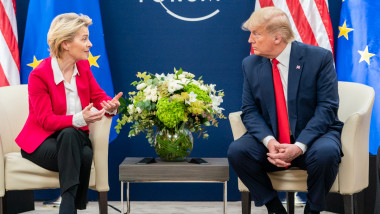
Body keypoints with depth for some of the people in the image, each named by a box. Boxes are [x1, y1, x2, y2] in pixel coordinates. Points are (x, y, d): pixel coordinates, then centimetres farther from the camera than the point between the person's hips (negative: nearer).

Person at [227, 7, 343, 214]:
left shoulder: (319, 58, -9)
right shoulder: (250, 64, 3)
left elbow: (327, 108, -13)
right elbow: (249, 111, 0)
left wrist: (300, 146, -26)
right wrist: (269, 141, -21)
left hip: (313, 135, -3)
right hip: (270, 138, 3)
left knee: (325, 153, -36)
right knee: (236, 151, -25)